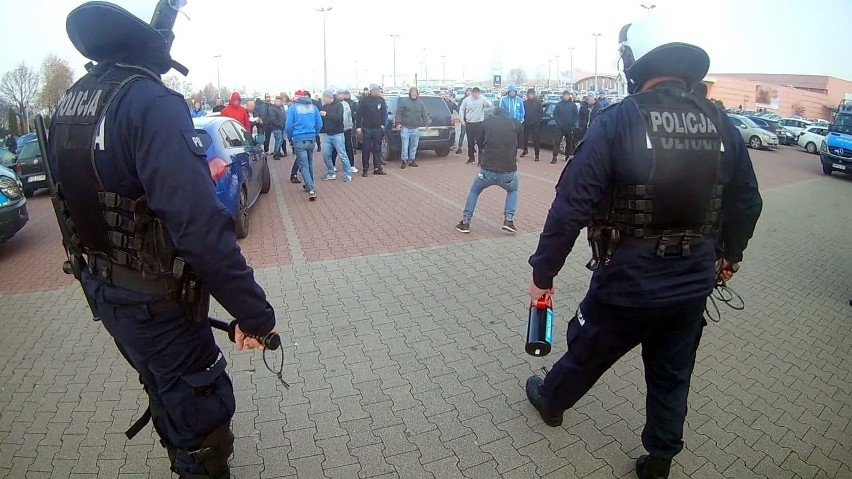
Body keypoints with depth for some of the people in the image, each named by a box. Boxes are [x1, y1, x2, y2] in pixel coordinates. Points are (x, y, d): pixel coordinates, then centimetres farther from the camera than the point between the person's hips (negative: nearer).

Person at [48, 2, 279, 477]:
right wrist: (255, 313, -29)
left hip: (102, 290, 9)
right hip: (152, 302, -9)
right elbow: (199, 224, -34)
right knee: (202, 411, 11)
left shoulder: (69, 104, 3)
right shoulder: (150, 101, -26)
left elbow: (83, 198, 11)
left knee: (165, 391, 30)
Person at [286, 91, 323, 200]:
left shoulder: (293, 108, -3)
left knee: (304, 166, -3)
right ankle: (310, 185, 32)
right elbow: (319, 124, 6)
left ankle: (311, 190, -16)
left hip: (299, 140, -4)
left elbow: (289, 126, -5)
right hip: (311, 139, 4)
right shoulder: (313, 107, 6)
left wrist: (290, 139, 10)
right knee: (309, 164, 19)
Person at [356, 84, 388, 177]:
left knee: (377, 149, 8)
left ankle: (377, 168, 15)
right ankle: (365, 169, 8)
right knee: (365, 150, 2)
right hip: (366, 128, -3)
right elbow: (359, 114, -5)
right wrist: (358, 127, -9)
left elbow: (384, 113, 8)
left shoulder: (381, 100, 4)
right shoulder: (364, 100, -5)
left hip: (378, 128, 3)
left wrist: (382, 124, -1)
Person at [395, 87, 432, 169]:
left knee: (414, 146, 9)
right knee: (405, 146, -5)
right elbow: (398, 113, -1)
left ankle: (412, 160, 20)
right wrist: (398, 123, -11)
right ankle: (404, 161, 5)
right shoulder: (404, 102, 1)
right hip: (405, 128, -3)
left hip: (416, 129, 4)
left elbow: (424, 115, 10)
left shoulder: (421, 103, 11)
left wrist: (427, 124, -2)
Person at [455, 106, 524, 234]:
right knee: (513, 191, 33)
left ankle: (465, 222, 22)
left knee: (474, 191, 28)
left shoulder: (488, 121, 9)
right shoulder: (516, 124, 10)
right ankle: (508, 220, 16)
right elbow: (520, 143, 24)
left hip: (487, 170, 0)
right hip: (508, 171, 0)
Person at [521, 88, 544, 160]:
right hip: (526, 123, 3)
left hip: (535, 124, -3)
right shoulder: (525, 102, 5)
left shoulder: (538, 102, 0)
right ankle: (525, 150, 35)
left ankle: (537, 154, 1)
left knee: (536, 139, -4)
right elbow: (522, 112, 9)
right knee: (525, 137, 12)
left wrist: (537, 119, -13)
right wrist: (523, 119, -4)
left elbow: (541, 113, 0)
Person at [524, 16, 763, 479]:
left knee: (585, 353, 20)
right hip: (694, 281, 5)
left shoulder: (619, 120, -16)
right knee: (672, 376, 23)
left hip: (630, 279, -4)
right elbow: (747, 202, 11)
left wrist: (543, 272, -12)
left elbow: (572, 204, -21)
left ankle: (550, 400, 47)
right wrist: (729, 255, 27)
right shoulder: (721, 124, 1)